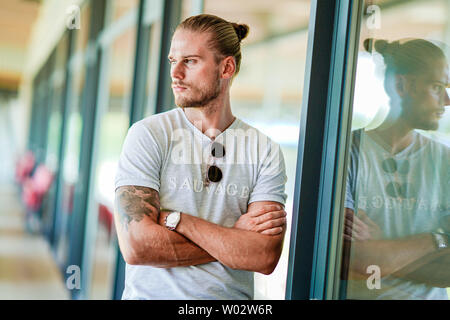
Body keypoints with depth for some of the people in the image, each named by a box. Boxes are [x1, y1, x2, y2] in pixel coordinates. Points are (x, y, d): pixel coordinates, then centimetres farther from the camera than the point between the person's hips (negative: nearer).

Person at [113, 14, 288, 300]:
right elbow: (136, 246, -12)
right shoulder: (149, 134, -1)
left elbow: (266, 258, -8)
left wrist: (176, 219, -11)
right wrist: (234, 238, -7)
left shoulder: (265, 151, 3)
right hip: (153, 293, -1)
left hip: (233, 297, 1)